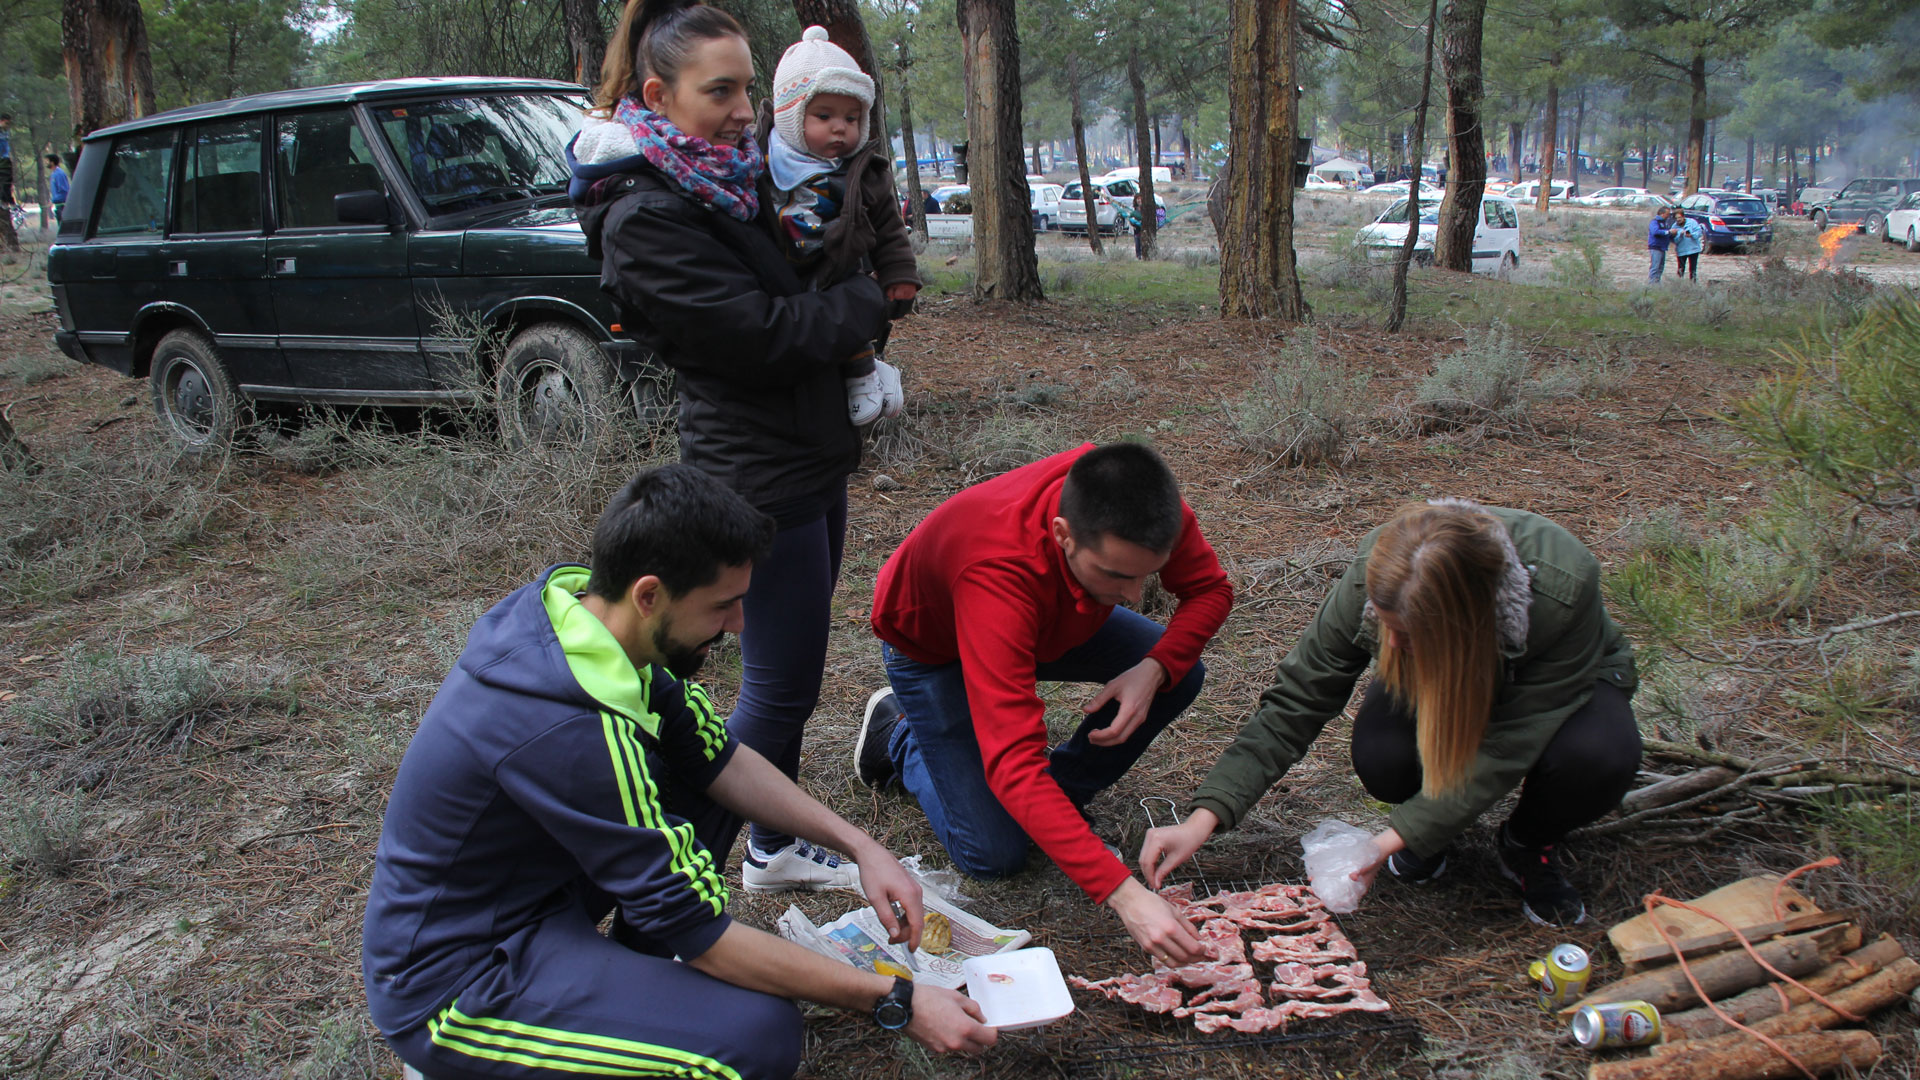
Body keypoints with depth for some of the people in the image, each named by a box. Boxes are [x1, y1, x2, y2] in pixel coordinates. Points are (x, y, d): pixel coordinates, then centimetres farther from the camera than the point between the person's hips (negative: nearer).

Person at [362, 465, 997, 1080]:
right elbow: (694, 930, -26)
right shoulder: (569, 732, -34)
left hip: (528, 886, 8)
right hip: (450, 983, -8)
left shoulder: (576, 599, -9)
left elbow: (715, 753, 3)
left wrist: (859, 845, -4)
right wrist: (896, 1003, -21)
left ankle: (626, 966, 12)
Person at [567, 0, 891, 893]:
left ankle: (774, 852, 33)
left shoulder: (729, 176, 10)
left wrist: (849, 310, -3)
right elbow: (763, 332, -22)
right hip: (759, 473, -9)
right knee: (781, 686, -3)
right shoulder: (643, 217, -18)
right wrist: (863, 301, -6)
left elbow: (795, 289, 20)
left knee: (789, 676, 18)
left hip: (809, 455, 9)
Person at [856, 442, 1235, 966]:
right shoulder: (998, 571, -47)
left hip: (1052, 618, 5)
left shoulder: (1143, 503, -32)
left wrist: (1155, 669, -33)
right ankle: (900, 732, 18)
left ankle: (1063, 792, 7)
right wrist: (1122, 893, -56)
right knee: (995, 853, -9)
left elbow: (1210, 589, -12)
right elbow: (1013, 761, -50)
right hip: (932, 644, -5)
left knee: (1181, 674, -15)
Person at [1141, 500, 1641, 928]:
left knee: (1598, 754, -35)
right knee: (1381, 755, -33)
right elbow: (1296, 702, -26)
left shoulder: (1562, 587, -40)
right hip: (1434, 680, 1)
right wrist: (1204, 818, -34)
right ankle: (1437, 816, 3)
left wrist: (1399, 836, -38)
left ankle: (1528, 847, -2)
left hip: (1564, 682, -1)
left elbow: (1509, 745, -33)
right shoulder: (1373, 578, -33)